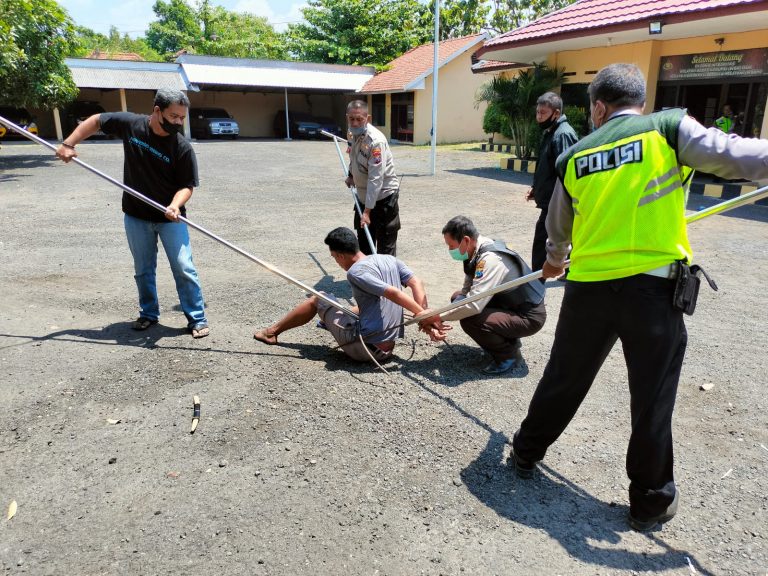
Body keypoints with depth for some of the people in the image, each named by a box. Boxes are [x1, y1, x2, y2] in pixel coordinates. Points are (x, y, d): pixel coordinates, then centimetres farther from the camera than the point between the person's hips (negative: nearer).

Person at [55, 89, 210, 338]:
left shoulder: (183, 147, -16)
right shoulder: (130, 124, -9)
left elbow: (187, 185, -12)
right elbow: (96, 121, 7)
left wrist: (175, 205, -31)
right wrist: (68, 144, 0)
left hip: (170, 218, -3)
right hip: (136, 216, 3)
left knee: (184, 269, -4)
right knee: (143, 270, 14)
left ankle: (197, 318, 7)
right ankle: (148, 313, 31)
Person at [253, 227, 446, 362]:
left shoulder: (355, 271, -15)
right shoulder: (390, 259, 7)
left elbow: (393, 293, -23)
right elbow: (417, 284, -1)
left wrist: (424, 316, -18)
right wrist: (426, 320, -5)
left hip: (363, 348, -7)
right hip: (387, 350, 7)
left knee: (318, 299, 11)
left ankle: (273, 332, 28)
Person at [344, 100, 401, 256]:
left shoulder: (376, 141, -26)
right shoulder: (352, 134, -1)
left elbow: (376, 178, -30)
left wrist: (367, 211, -32)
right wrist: (351, 175, 11)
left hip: (384, 196, -8)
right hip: (363, 196, 8)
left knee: (386, 246, -4)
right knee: (363, 242, 19)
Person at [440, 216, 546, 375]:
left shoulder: (491, 260, -30)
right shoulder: (477, 252, -2)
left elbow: (473, 305, -37)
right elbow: (467, 291, 5)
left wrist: (439, 316, -26)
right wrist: (441, 316, -11)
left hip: (528, 316, -9)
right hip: (509, 304, 9)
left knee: (470, 320, -28)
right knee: (458, 297, 8)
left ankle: (508, 354, -1)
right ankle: (507, 339, 14)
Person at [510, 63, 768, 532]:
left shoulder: (575, 156, 10)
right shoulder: (669, 128, -1)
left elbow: (559, 229, 23)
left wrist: (555, 261, 42)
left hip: (589, 287, 3)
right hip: (652, 286, -3)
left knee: (564, 378, 20)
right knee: (653, 398, 11)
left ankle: (527, 453, 37)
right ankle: (652, 500, 25)